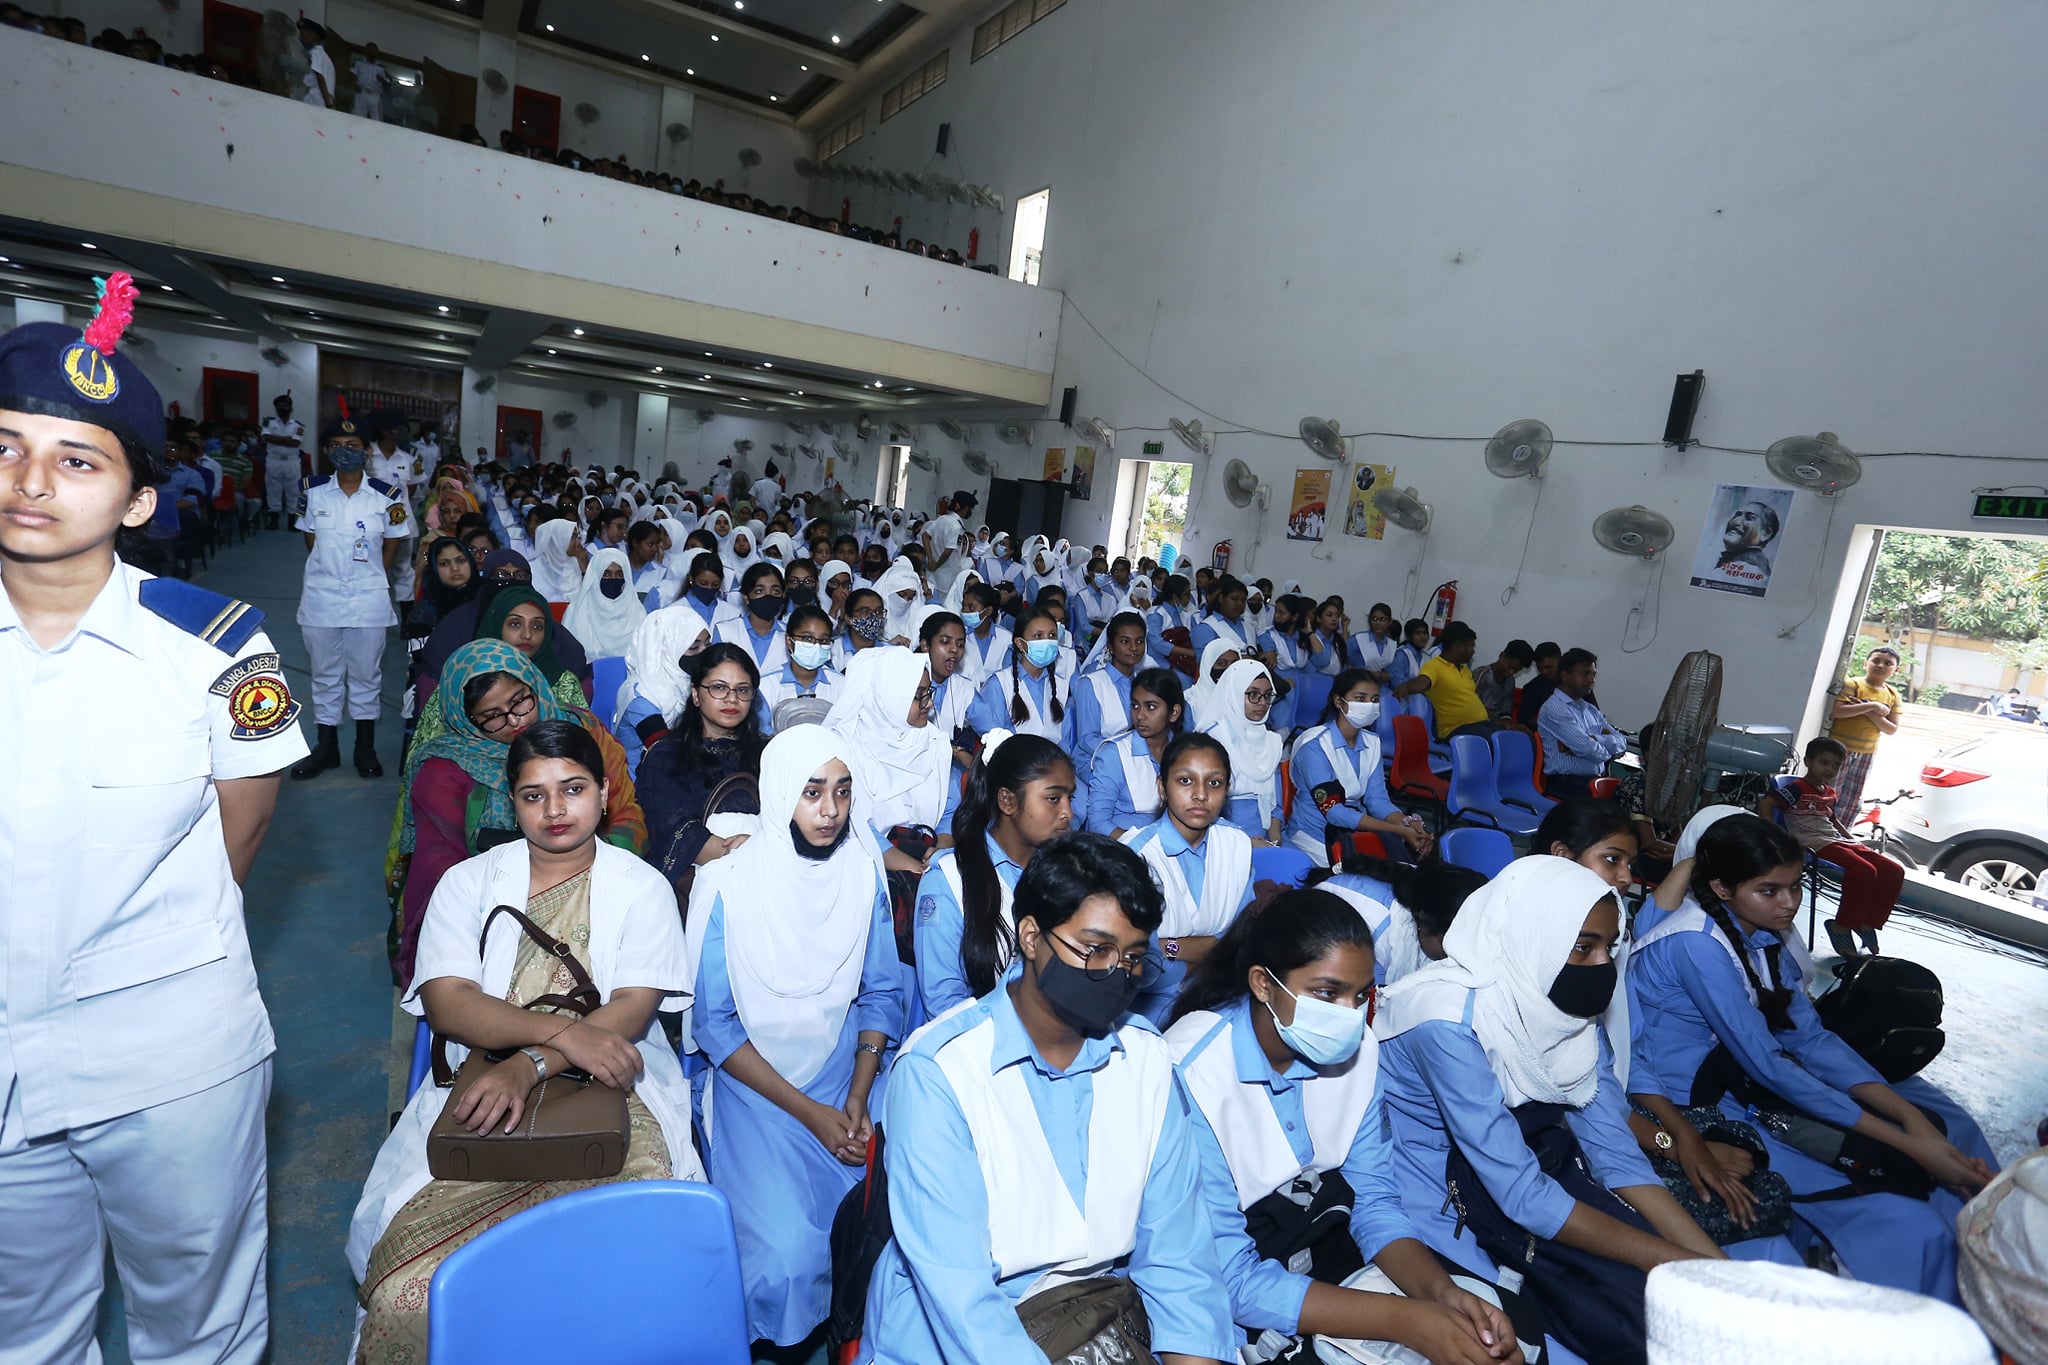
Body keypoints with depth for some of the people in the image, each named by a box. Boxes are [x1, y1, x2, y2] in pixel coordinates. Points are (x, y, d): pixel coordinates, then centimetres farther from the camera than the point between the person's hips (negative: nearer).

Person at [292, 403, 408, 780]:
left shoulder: (386, 495, -4)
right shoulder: (313, 491, 1)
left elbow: (393, 545, 6)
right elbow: (311, 541, 12)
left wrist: (371, 577, 8)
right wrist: (327, 572, 9)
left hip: (368, 600, -2)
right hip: (321, 597, 2)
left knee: (366, 674, 7)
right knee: (325, 674, 11)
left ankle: (365, 748, 19)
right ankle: (327, 747, 22)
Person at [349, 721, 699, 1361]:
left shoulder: (643, 888, 6)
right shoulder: (468, 882, 10)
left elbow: (633, 1009, -5)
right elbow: (447, 1003, -4)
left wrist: (529, 1066, -20)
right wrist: (563, 1030, -19)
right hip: (481, 1093, 2)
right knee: (410, 1291, -23)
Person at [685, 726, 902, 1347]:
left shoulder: (865, 871, -3)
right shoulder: (726, 883, -12)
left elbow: (881, 993, 3)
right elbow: (713, 1024, -9)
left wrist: (857, 1099, -11)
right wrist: (808, 1112, -14)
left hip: (846, 1070, 3)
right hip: (756, 1084, -2)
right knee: (788, 1252, -19)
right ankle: (768, 1341, 16)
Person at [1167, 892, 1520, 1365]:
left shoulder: (1356, 1048, -7)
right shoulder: (1190, 1075, -27)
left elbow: (1374, 1200, 1)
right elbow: (1230, 1281, -24)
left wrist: (1441, 1291, -18)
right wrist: (1404, 1320, -27)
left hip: (1327, 1250, 6)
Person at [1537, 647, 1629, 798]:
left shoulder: (1591, 710, 20)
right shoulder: (1554, 708, -7)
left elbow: (1622, 743, 9)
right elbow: (1590, 751, -14)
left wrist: (1594, 739, -9)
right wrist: (1610, 750, 6)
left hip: (1597, 780, 8)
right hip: (1566, 783, -8)